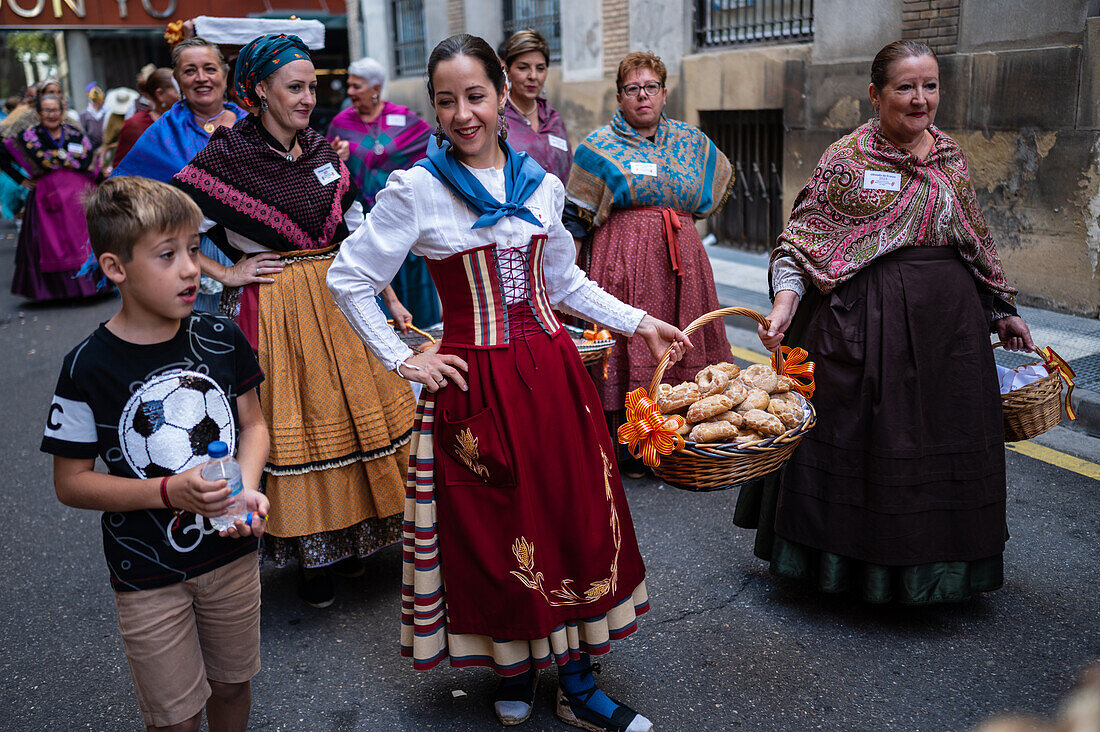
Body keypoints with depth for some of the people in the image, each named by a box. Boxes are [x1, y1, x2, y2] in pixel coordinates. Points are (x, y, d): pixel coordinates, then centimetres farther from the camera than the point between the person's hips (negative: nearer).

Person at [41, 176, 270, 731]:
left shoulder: (220, 339, -7)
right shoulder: (89, 366, -17)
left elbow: (252, 423, 5)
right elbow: (70, 481, -11)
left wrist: (247, 487, -14)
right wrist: (169, 492, -24)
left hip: (231, 553, 3)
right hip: (148, 576, -3)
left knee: (231, 684, 21)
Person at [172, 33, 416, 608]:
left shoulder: (322, 150, 8)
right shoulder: (226, 154, -8)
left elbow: (357, 232, 12)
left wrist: (389, 296, 9)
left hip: (341, 297, 5)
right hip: (276, 308, -5)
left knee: (350, 407, 10)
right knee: (294, 421, 2)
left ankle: (346, 541, 28)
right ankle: (311, 555, 17)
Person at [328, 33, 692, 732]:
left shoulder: (542, 185, 6)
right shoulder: (416, 189, -7)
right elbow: (348, 278, -3)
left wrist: (638, 321, 12)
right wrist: (402, 361, -6)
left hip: (553, 372, 4)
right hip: (476, 382, -4)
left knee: (576, 518, 7)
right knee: (493, 533, 6)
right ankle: (514, 663, 32)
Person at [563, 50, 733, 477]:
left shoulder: (691, 142, 14)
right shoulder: (599, 148, 3)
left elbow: (720, 184, 29)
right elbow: (574, 219, 2)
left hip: (681, 257, 4)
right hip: (622, 256, -4)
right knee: (627, 341, -7)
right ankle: (629, 449, 3)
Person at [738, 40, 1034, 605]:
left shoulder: (951, 158, 12)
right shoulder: (847, 157, -3)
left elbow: (977, 243, 20)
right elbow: (801, 238, -6)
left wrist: (1000, 310, 20)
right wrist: (785, 300, -21)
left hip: (948, 321, 5)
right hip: (864, 322, -5)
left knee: (944, 441, 11)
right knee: (857, 437, 2)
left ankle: (937, 568, 29)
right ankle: (849, 563, 21)